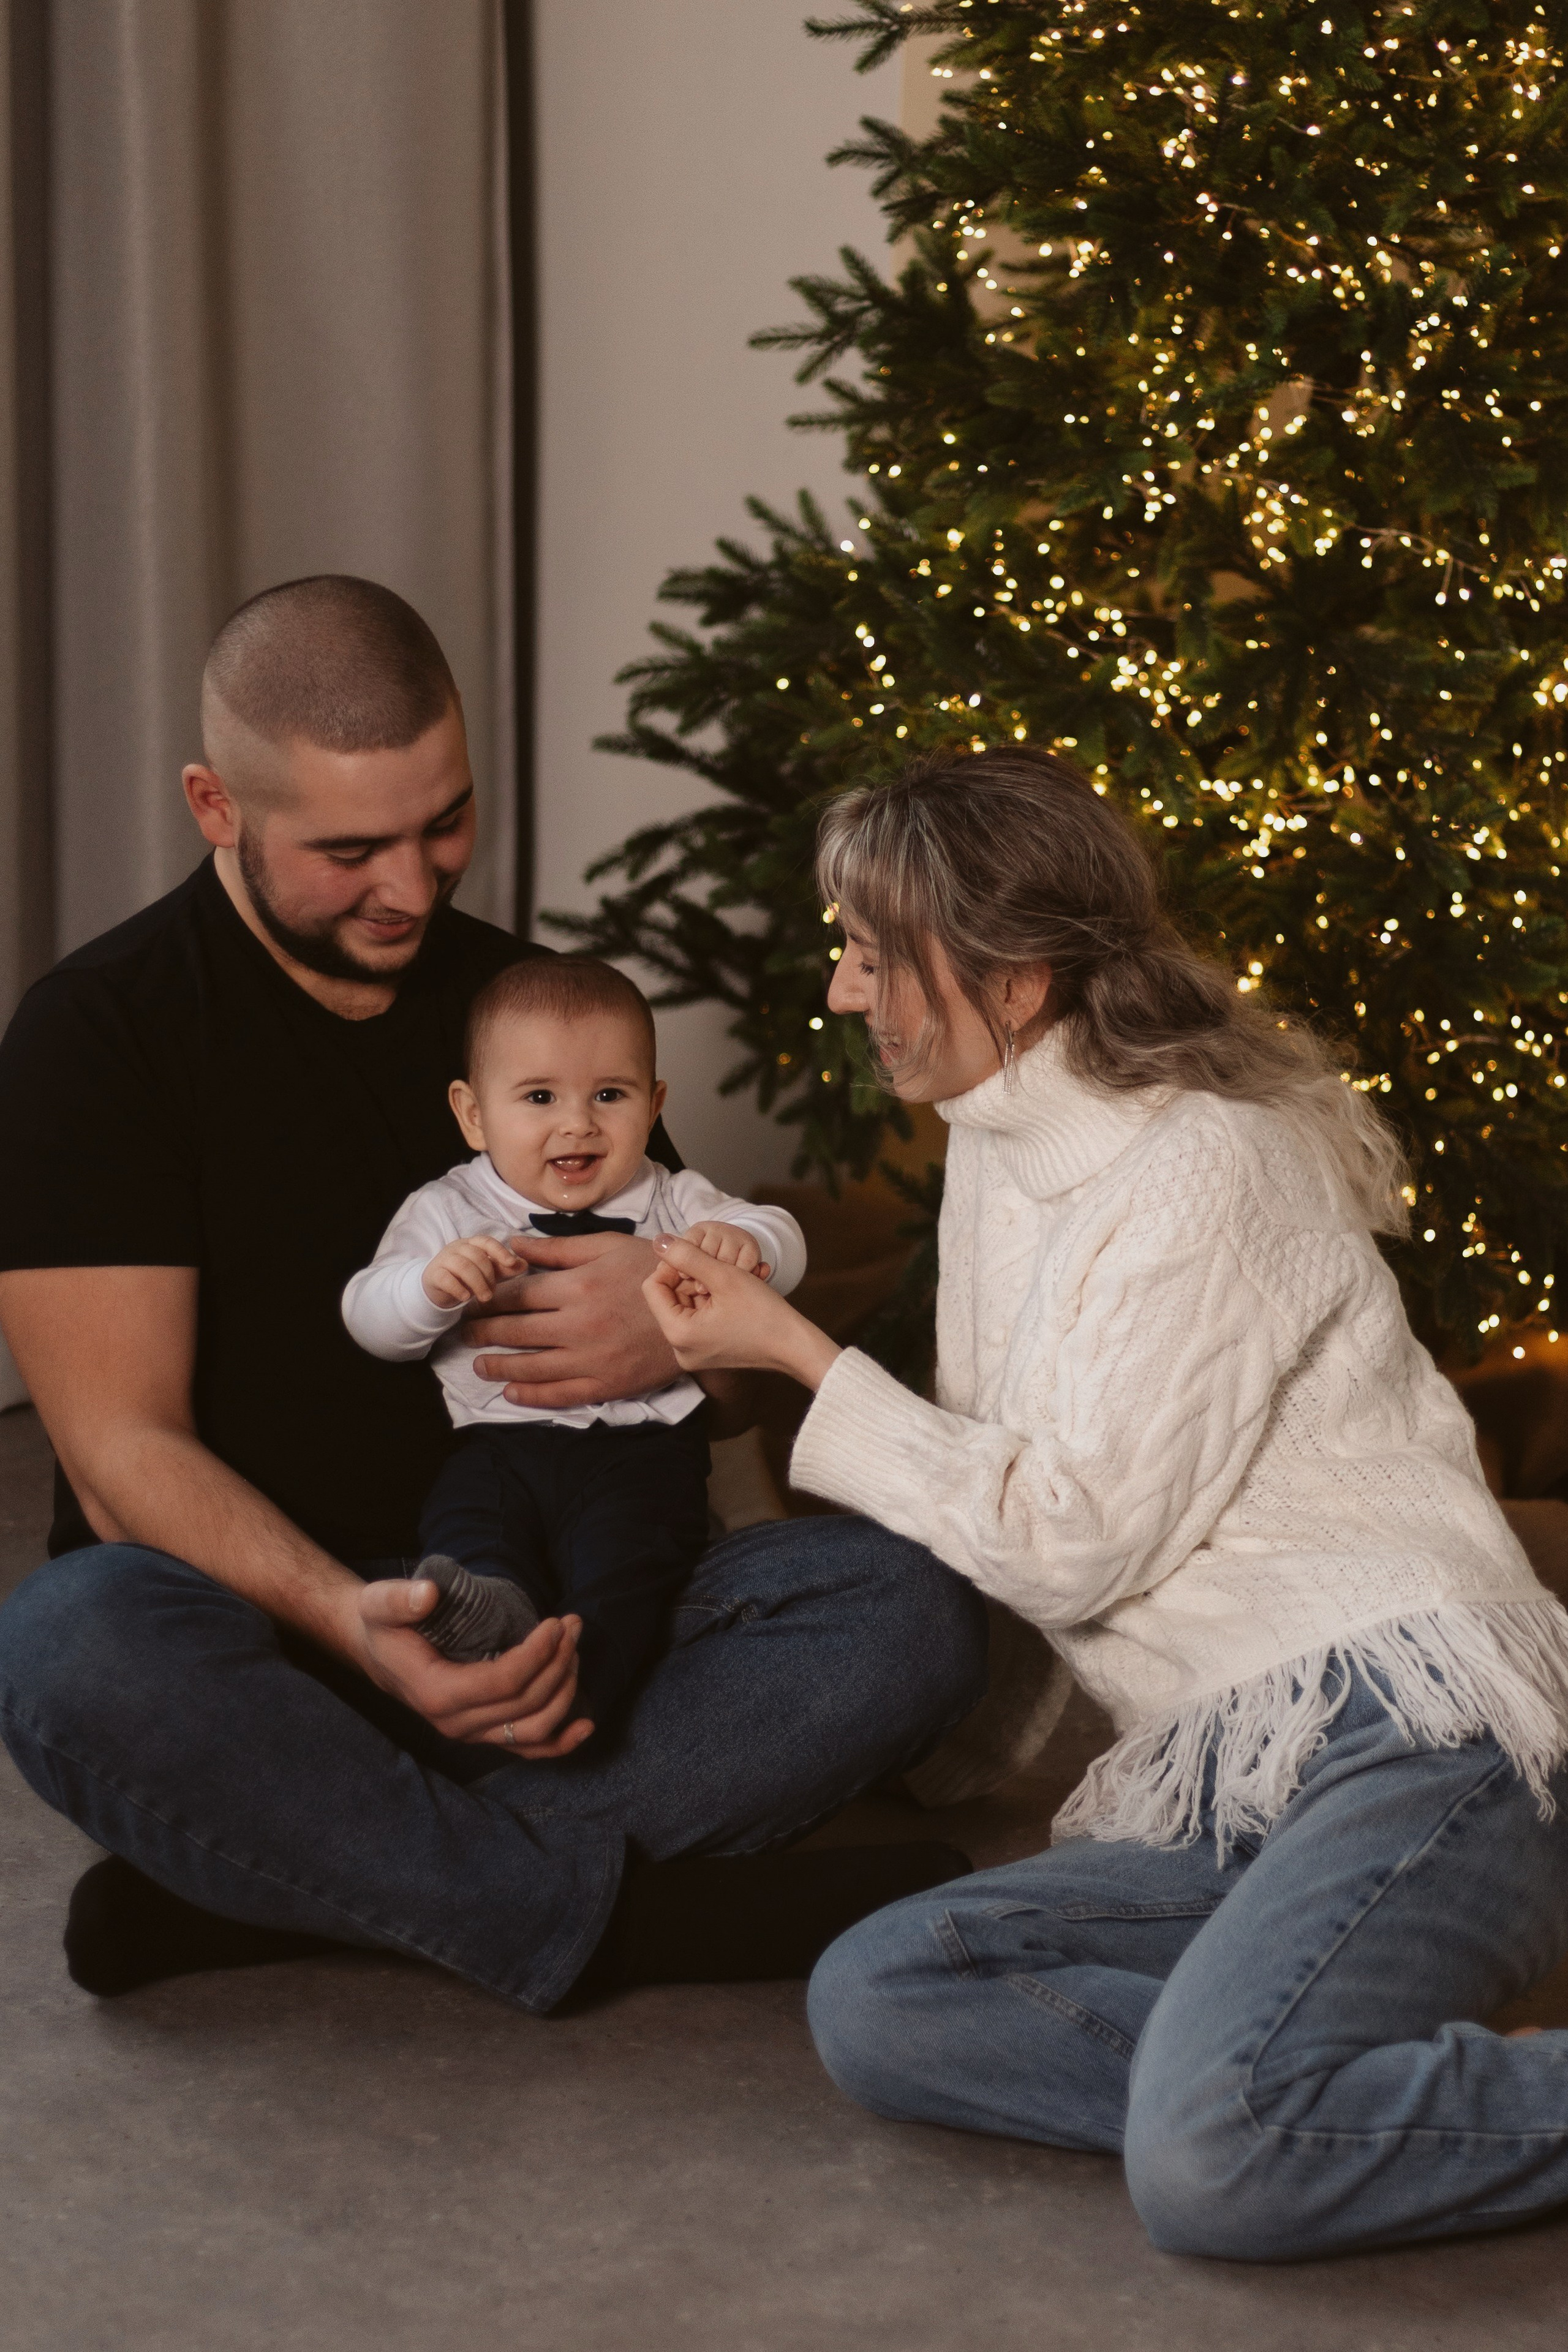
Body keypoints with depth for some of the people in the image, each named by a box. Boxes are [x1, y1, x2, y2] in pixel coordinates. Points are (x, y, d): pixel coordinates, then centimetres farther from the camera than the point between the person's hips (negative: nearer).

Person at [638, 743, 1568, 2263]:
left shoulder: (1206, 1168, -10)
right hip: (1225, 1793, 9)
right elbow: (1006, 1501, 24)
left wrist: (800, 1355, -3)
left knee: (1210, 2164, -31)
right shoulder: (1000, 1155, 17)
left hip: (1409, 1737, -9)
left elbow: (1061, 1542, -11)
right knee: (871, 2005, -13)